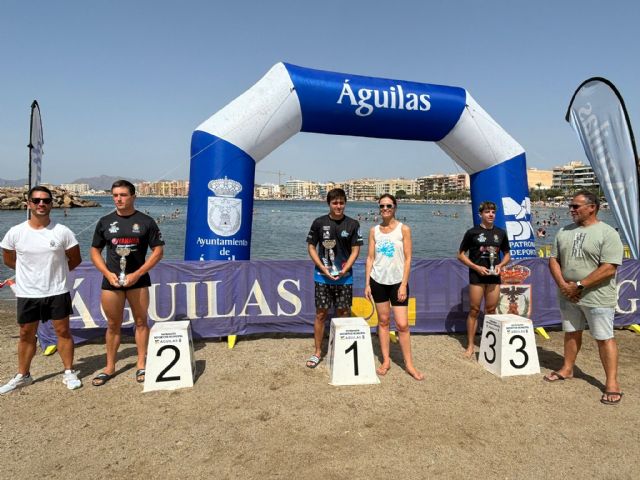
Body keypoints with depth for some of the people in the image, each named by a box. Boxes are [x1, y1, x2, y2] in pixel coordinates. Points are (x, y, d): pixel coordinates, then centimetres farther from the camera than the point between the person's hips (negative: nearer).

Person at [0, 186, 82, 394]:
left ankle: (69, 373, 18)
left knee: (63, 330, 6)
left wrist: (55, 271, 5)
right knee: (26, 334, 13)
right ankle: (22, 375, 29)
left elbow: (75, 259, 2)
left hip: (57, 292, -1)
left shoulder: (62, 232, -8)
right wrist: (31, 271, 9)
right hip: (27, 294, 2)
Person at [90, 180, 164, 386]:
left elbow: (158, 251, -3)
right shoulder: (105, 222, 6)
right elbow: (95, 251, 9)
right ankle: (110, 367, 21)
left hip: (138, 280, -1)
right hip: (111, 280, 2)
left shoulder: (146, 221, -1)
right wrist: (108, 274, -7)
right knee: (113, 325, 8)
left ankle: (141, 365, 16)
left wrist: (137, 274, -11)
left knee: (141, 322, 5)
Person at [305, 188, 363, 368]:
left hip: (344, 277, 1)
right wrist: (324, 269, -9)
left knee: (344, 314, 8)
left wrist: (344, 270, -11)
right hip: (323, 277, 0)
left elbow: (355, 250, 1)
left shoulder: (353, 224, 0)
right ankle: (317, 352, 16)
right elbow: (311, 247, 2)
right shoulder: (319, 223, -1)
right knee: (321, 314, 4)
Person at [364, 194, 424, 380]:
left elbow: (408, 258, -5)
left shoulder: (404, 229, -3)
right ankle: (386, 360, 20)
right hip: (378, 281, 2)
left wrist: (404, 284, -11)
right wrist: (367, 283, 0)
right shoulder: (374, 231, 5)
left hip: (398, 281, -2)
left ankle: (409, 364, 9)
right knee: (383, 321, 9)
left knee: (402, 324, -4)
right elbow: (370, 258, 5)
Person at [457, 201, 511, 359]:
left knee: (491, 310, 9)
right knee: (474, 310, 1)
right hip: (477, 275, -3)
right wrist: (476, 267, -12)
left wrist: (500, 265, -4)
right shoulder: (472, 232, -2)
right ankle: (470, 345, 9)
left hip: (494, 276, 3)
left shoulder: (500, 233, 9)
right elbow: (460, 255, -1)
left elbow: (507, 254, 17)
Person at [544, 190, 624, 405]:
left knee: (604, 338, 1)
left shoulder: (607, 233, -11)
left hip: (597, 297, -6)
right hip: (568, 296, 6)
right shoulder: (564, 232, 8)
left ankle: (612, 382, 9)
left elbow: (609, 268, -18)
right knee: (571, 332, 17)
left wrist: (579, 285, -18)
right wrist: (563, 286, -8)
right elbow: (554, 260, 7)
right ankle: (567, 369, 30)